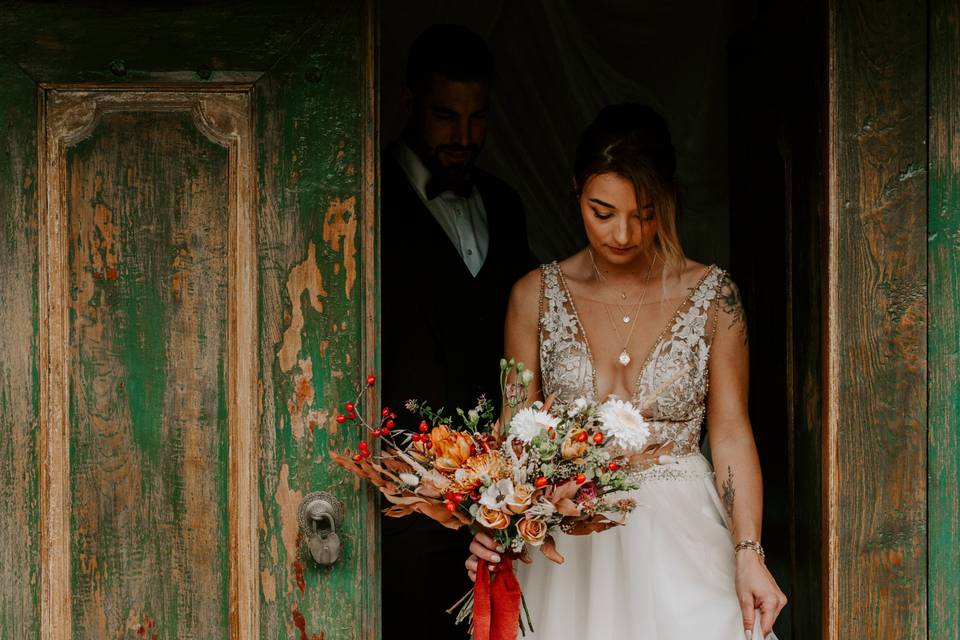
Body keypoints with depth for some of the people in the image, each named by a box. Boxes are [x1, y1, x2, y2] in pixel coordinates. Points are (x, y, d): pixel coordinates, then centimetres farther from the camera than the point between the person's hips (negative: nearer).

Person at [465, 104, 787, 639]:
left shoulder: (712, 295, -1)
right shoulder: (535, 297, 1)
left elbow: (732, 434, -1)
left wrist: (749, 555, -11)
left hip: (680, 537, -1)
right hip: (569, 546, 1)